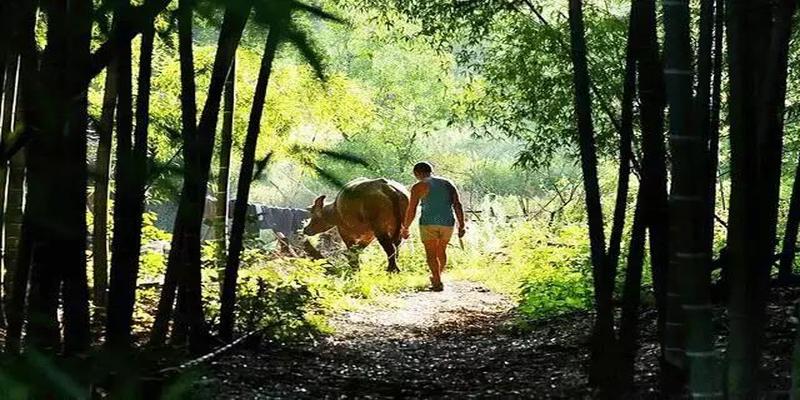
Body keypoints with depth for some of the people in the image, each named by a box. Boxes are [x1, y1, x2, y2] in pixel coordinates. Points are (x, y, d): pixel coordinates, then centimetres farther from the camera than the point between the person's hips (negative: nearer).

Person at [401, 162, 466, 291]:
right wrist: (461, 225, 4)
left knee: (431, 254, 3)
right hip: (448, 222, 4)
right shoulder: (448, 184, 13)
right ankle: (436, 277, 37)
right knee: (441, 251, 22)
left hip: (429, 222, -4)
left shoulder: (418, 187, 1)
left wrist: (405, 228, 5)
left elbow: (411, 210, -4)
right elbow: (457, 205, 4)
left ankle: (438, 282, -8)